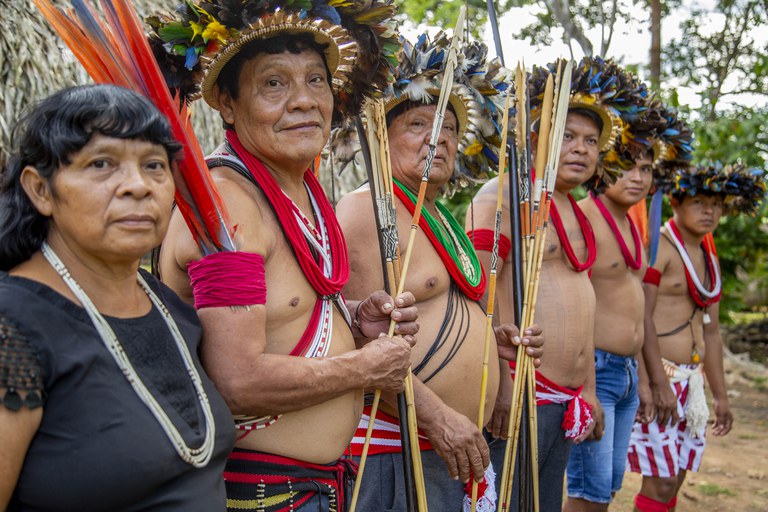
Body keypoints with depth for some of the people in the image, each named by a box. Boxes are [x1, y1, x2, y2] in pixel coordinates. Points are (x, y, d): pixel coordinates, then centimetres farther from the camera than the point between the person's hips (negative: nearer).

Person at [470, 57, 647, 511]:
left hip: (566, 399, 9)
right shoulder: (506, 195, -9)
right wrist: (500, 382, -23)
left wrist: (588, 390, 21)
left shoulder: (575, 212, 18)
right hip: (518, 393, -9)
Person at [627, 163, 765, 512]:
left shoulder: (709, 260, 18)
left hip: (690, 381, 8)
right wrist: (659, 382, -20)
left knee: (674, 481, 10)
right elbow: (642, 318, -16)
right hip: (654, 373, -8)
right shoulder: (658, 247, -9)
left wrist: (720, 395, 21)